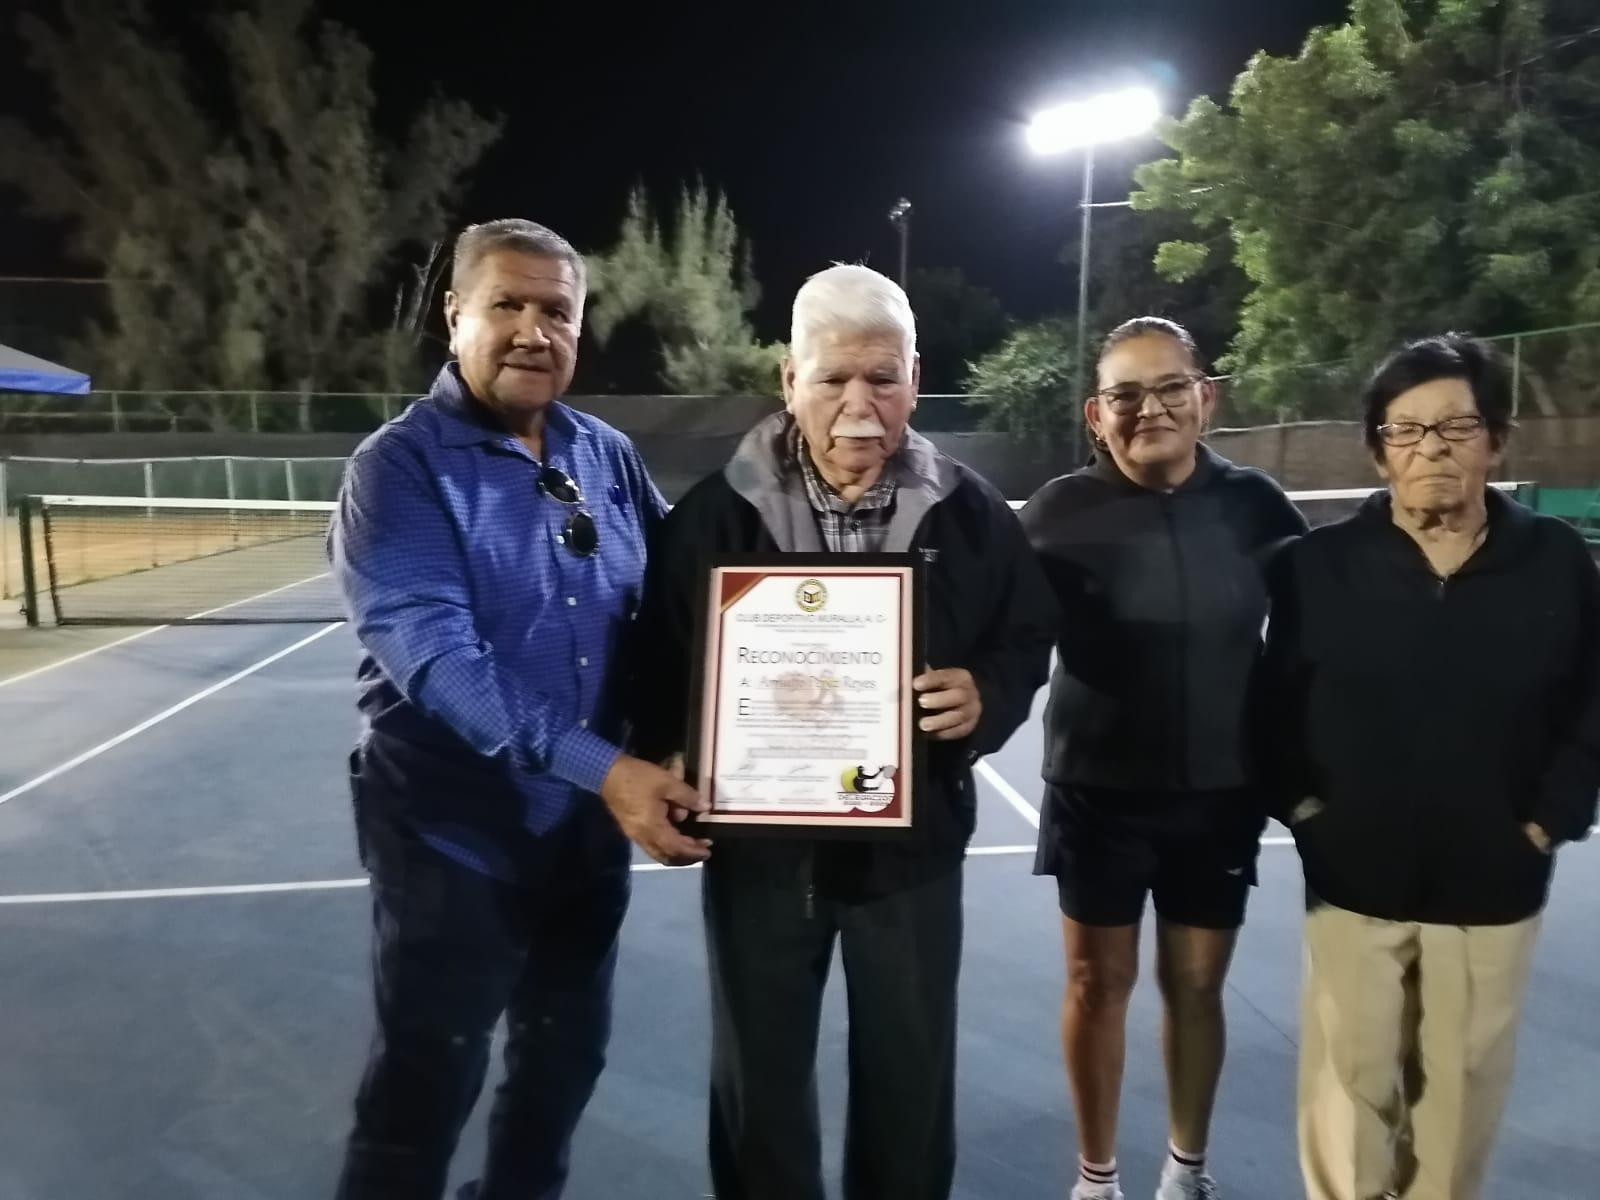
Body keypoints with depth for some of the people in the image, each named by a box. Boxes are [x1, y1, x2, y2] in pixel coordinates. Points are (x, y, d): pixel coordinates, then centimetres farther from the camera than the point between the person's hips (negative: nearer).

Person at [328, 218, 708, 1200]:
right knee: (423, 1091, 11)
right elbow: (434, 655, -26)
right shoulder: (401, 466, -14)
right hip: (455, 840, -5)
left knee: (567, 1057, 22)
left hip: (591, 833, 6)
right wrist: (600, 768, -33)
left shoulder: (610, 457, 3)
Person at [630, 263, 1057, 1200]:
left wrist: (986, 697, -16)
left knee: (912, 1077, 19)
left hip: (913, 842, 1)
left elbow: (1027, 640, 4)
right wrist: (669, 762, -19)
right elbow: (662, 663, -4)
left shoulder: (969, 512, -4)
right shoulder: (716, 514, -6)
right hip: (760, 841, 0)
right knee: (760, 1079, 18)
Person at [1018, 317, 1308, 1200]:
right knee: (1098, 982, 11)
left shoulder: (1252, 504, -4)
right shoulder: (1062, 511, -11)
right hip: (1099, 792, -1)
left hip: (1220, 794, 2)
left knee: (1196, 984, 15)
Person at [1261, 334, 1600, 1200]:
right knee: (1350, 1081, 9)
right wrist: (1301, 807, -5)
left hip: (1493, 883, 1)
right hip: (1355, 879, -1)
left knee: (1464, 1083, 15)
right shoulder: (1320, 562, -4)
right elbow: (1276, 703, 2)